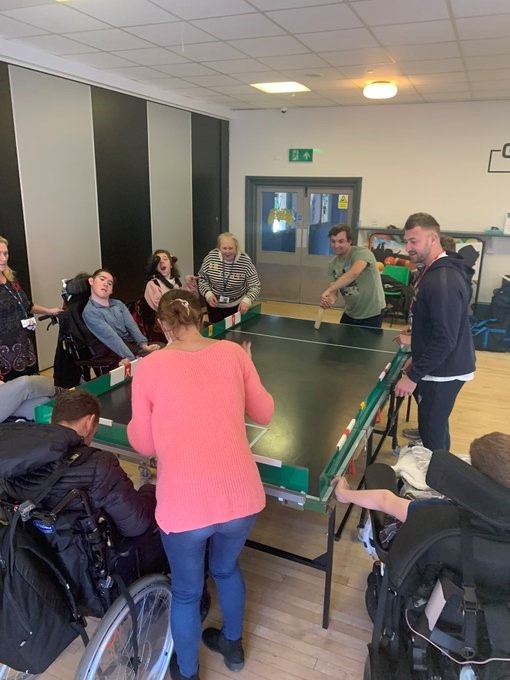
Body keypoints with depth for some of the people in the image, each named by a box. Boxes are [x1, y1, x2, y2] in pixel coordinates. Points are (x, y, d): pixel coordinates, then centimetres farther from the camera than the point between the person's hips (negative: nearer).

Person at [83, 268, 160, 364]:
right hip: (116, 353, -6)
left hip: (134, 344, 6)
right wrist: (131, 358, -27)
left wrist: (144, 344, -17)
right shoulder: (89, 312, -4)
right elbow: (111, 337, -16)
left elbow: (131, 325, 2)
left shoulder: (118, 304, 17)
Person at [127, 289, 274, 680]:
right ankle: (233, 645, 59)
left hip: (183, 505, -2)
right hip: (242, 495, 3)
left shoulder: (149, 368, -2)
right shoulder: (233, 353, 2)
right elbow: (264, 414, 13)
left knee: (186, 592, 27)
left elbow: (143, 445, 7)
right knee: (227, 569, 34)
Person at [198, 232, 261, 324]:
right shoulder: (211, 257, -14)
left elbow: (255, 286, -17)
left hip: (236, 306, -1)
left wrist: (247, 301, -35)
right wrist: (208, 294, -19)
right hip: (214, 305, 2)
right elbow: (201, 278, -2)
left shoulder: (245, 261, -19)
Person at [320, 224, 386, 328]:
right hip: (350, 313, 7)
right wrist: (330, 298, -30)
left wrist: (328, 290, -45)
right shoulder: (333, 264, -1)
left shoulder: (362, 252, -21)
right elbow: (334, 289, -6)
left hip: (372, 313, -6)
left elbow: (354, 273, -42)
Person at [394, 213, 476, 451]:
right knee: (435, 428, 22)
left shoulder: (444, 281, -25)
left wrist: (413, 376, -23)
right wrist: (416, 358, 18)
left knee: (432, 434, 0)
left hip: (442, 372, -10)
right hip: (436, 368, 10)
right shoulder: (431, 271, 7)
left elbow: (445, 340, -27)